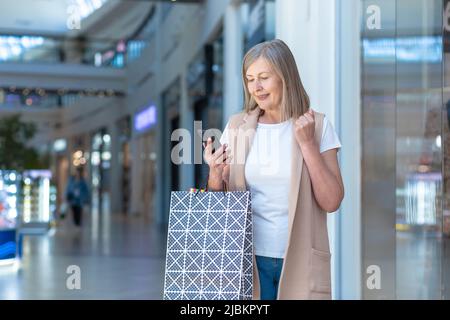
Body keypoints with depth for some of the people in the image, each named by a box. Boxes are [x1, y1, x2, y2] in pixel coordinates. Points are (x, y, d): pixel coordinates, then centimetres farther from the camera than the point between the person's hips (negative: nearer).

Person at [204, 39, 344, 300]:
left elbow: (332, 202, -8)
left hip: (300, 261, -2)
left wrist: (307, 143, -14)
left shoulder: (317, 125, -3)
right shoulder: (236, 127, 3)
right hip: (249, 259, 2)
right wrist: (215, 174, -13)